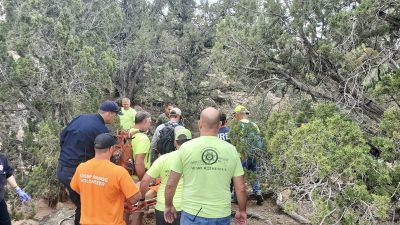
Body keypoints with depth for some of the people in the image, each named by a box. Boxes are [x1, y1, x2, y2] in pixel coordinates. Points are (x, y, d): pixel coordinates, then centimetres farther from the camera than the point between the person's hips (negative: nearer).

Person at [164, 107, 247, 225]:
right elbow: (240, 188, -1)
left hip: (192, 214, -1)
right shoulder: (231, 150, -5)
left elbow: (170, 184, -4)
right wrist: (242, 211, 15)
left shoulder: (186, 148, -9)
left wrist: (168, 206, 13)